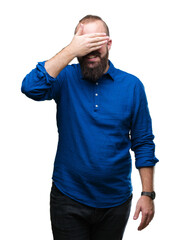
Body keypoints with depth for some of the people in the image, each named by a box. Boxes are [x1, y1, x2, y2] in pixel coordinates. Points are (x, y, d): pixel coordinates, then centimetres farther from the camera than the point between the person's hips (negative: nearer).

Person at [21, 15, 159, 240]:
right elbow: (31, 88, -25)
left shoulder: (131, 85, -2)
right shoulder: (66, 78, -4)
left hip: (116, 201, 2)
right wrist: (72, 50, -25)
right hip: (69, 198, -1)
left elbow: (143, 143, 1)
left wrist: (147, 194, -4)